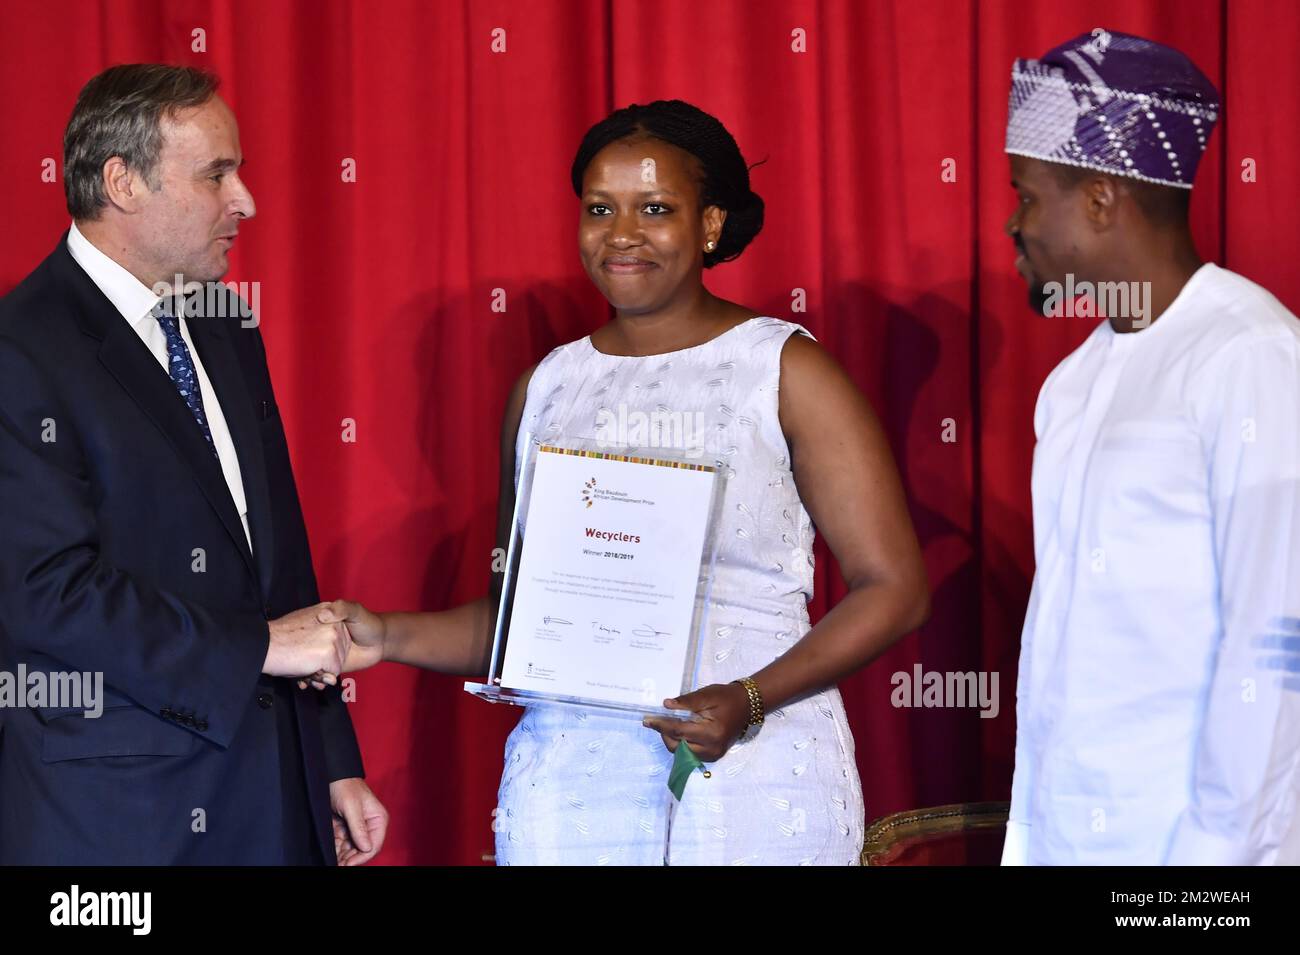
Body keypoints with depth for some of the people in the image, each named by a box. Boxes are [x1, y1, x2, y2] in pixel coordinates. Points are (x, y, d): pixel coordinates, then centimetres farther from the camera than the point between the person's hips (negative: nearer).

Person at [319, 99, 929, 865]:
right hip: (569, 785, 3)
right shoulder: (547, 387, 11)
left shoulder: (786, 369, -1)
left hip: (750, 780, -3)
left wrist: (748, 700, -18)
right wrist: (390, 637, 0)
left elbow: (894, 586, -6)